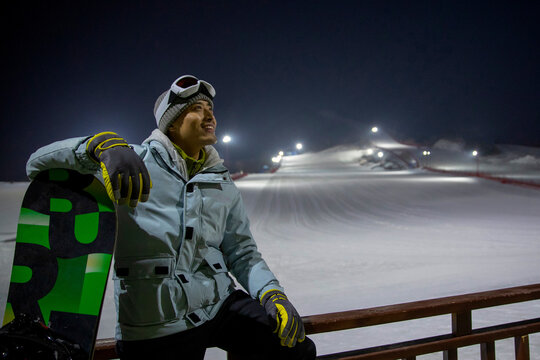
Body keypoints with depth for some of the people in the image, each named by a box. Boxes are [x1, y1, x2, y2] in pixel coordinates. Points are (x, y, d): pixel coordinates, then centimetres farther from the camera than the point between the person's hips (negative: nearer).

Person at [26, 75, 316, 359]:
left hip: (221, 305, 4)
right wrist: (102, 145, -28)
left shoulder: (223, 186, 11)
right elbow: (40, 165, -9)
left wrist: (271, 293, -7)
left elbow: (243, 254, 13)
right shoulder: (134, 164, -3)